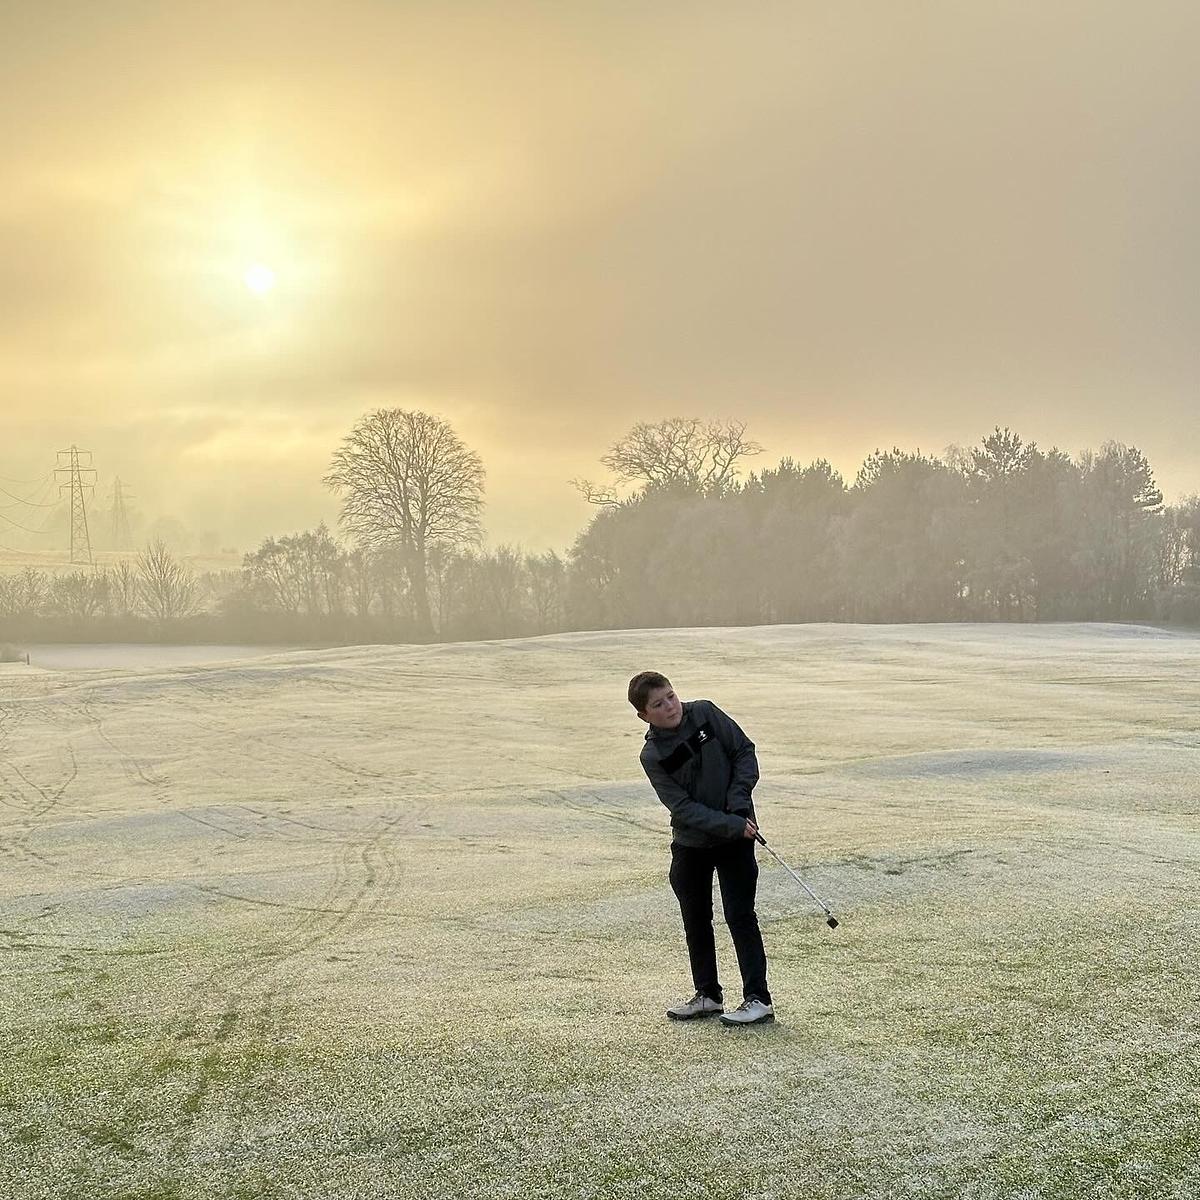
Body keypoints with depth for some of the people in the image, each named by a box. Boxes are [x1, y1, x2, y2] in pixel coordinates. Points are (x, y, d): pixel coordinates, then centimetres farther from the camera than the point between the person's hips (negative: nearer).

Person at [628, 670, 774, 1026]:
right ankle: (708, 995, 26)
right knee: (695, 918, 11)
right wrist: (732, 825, -25)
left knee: (739, 914, -3)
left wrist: (739, 801, -13)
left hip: (736, 834, -2)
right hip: (690, 841, 2)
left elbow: (744, 750, -2)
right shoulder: (652, 756, -12)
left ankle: (758, 998, 4)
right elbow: (684, 808, -17)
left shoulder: (704, 713, -8)